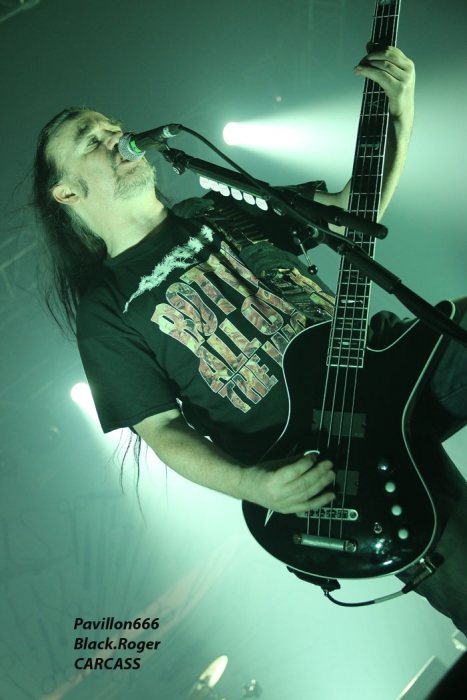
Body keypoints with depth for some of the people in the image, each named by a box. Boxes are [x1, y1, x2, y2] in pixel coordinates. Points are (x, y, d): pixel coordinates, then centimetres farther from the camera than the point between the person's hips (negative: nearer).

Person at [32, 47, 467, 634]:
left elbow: (357, 208, 13)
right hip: (312, 464, -5)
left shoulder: (222, 206, 14)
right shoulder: (105, 310, 2)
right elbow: (160, 427, 0)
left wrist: (400, 109, -3)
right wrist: (249, 485, -18)